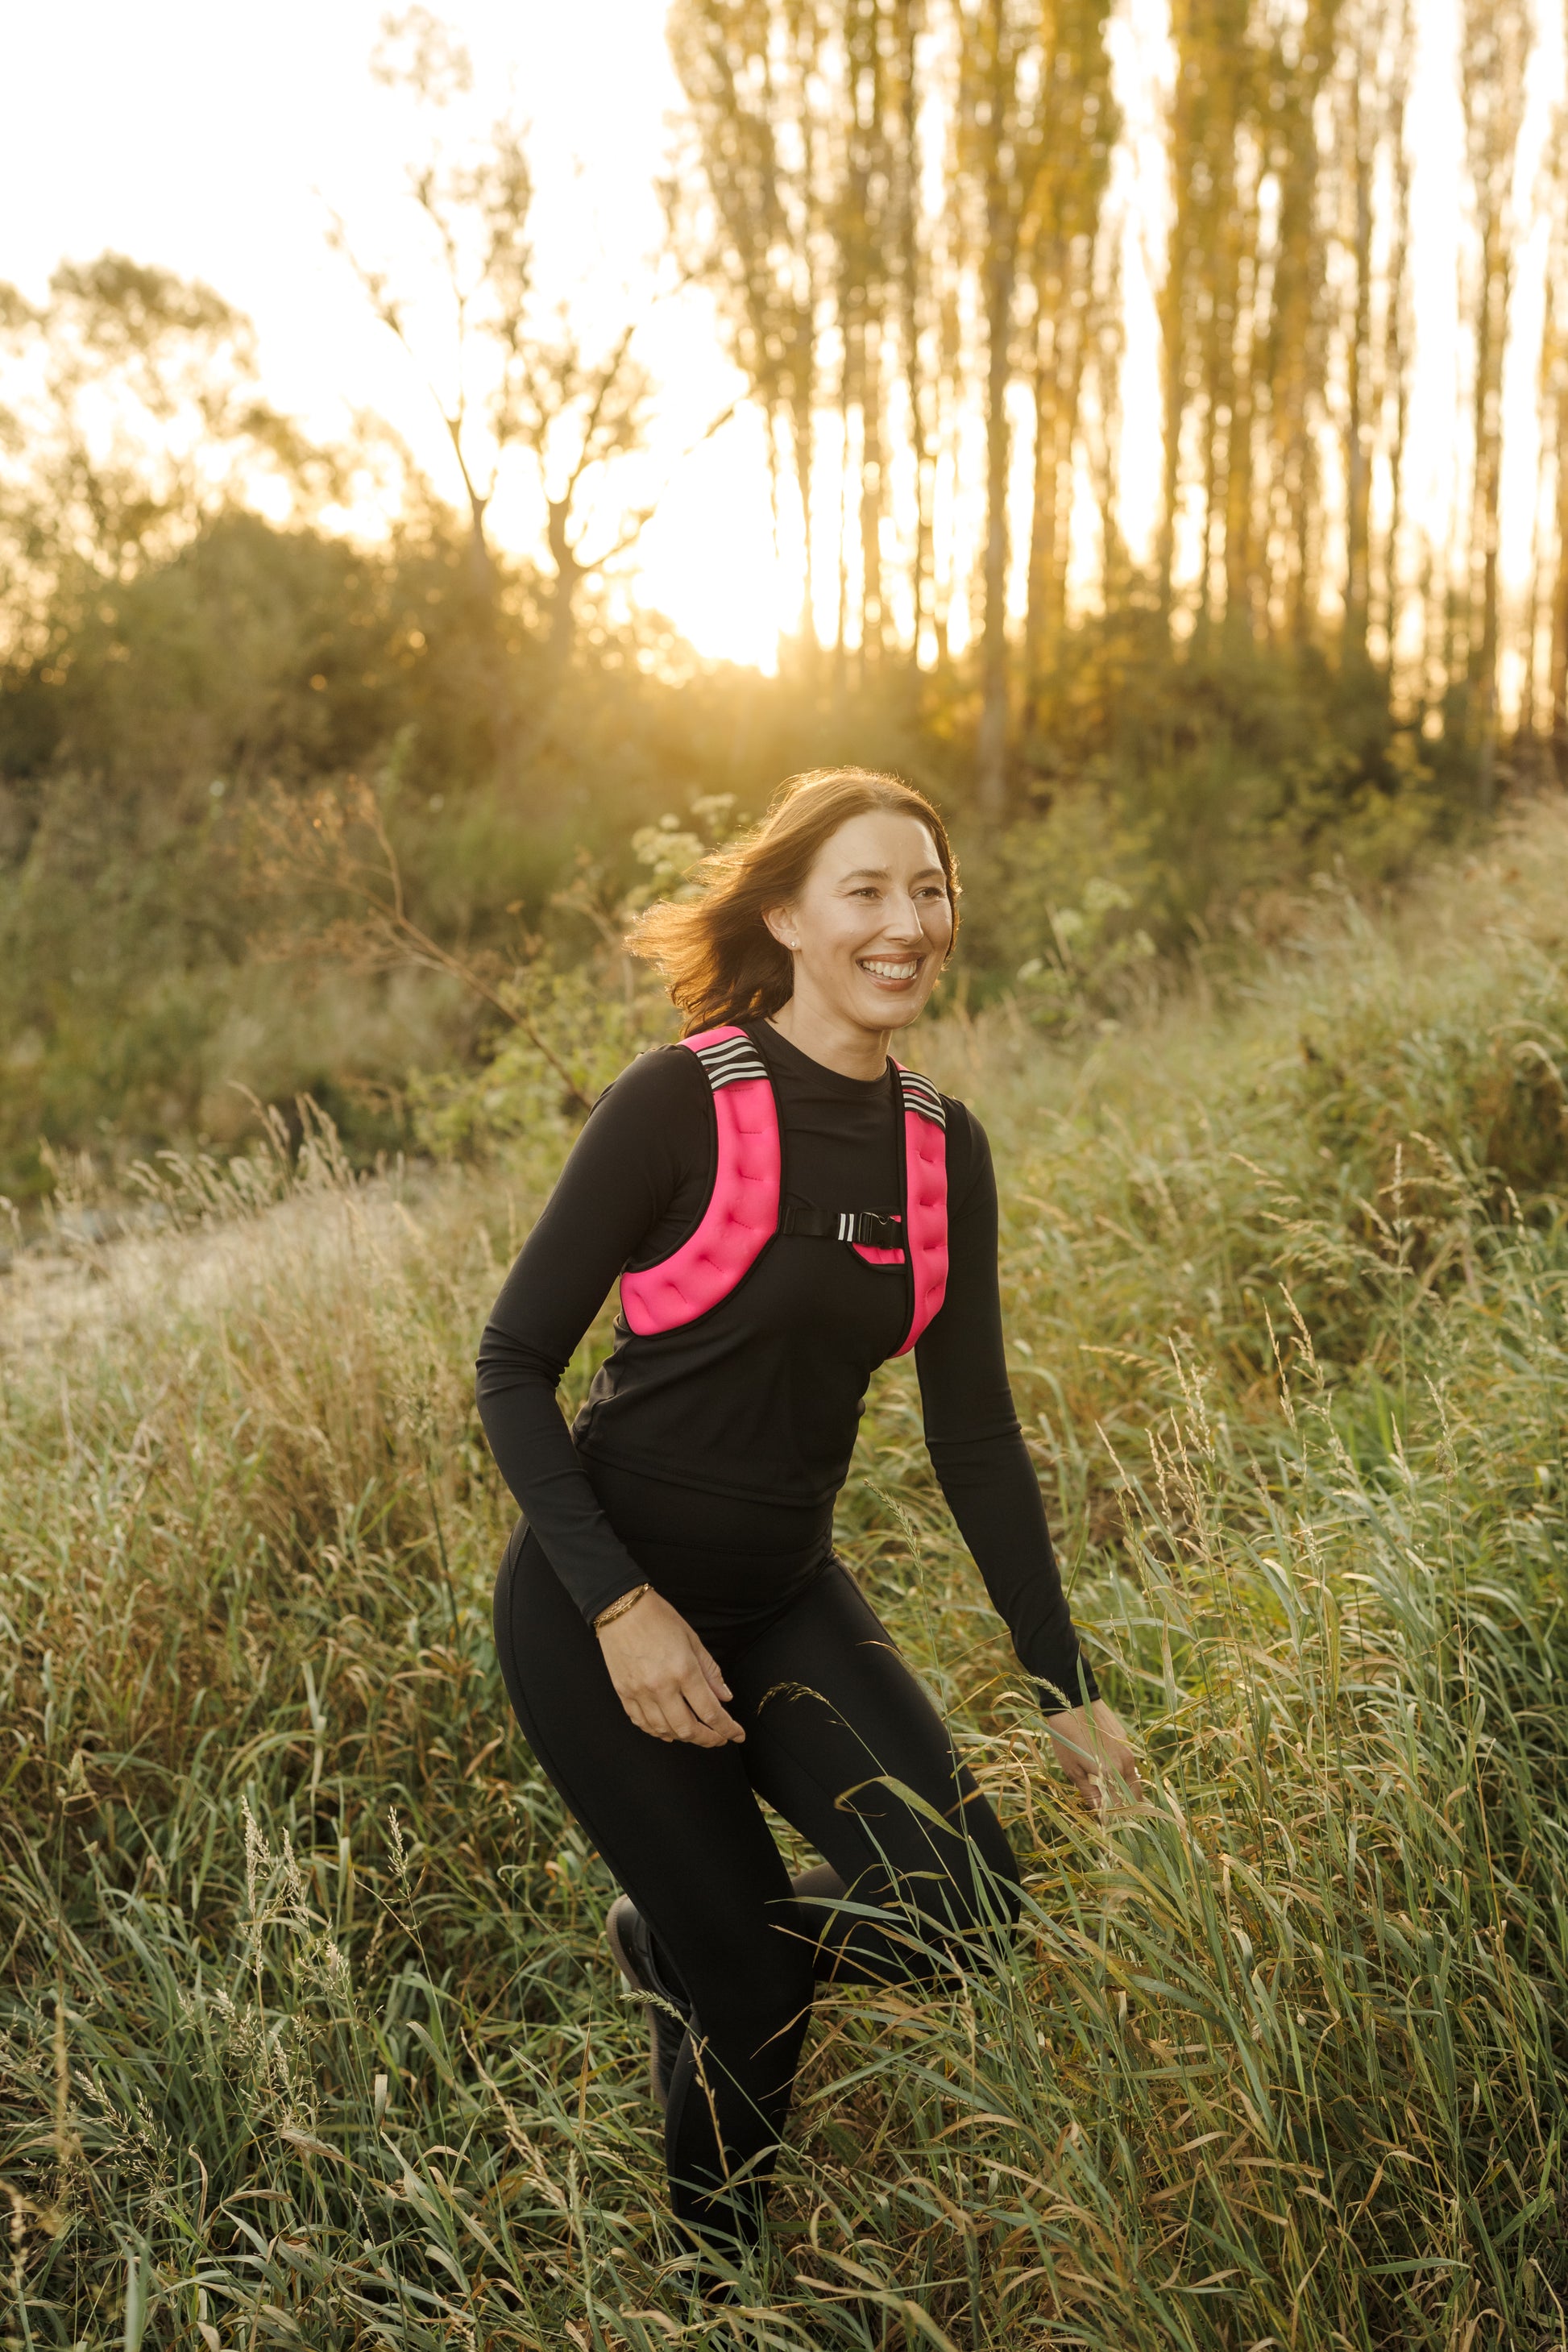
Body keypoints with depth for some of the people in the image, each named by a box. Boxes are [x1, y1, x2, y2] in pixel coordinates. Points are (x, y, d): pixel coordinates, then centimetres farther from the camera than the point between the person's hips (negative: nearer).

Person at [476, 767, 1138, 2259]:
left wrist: (1067, 1688, 3)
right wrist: (621, 1607, -21)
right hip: (602, 1605, -5)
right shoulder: (680, 1103, -17)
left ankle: (670, 1946, 22)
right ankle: (717, 2259, 37)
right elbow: (512, 1369, -13)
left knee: (965, 1909, -9)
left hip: (786, 1598, 5)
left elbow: (974, 1431, 4)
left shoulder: (943, 1147, 0)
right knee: (747, 1978, 3)